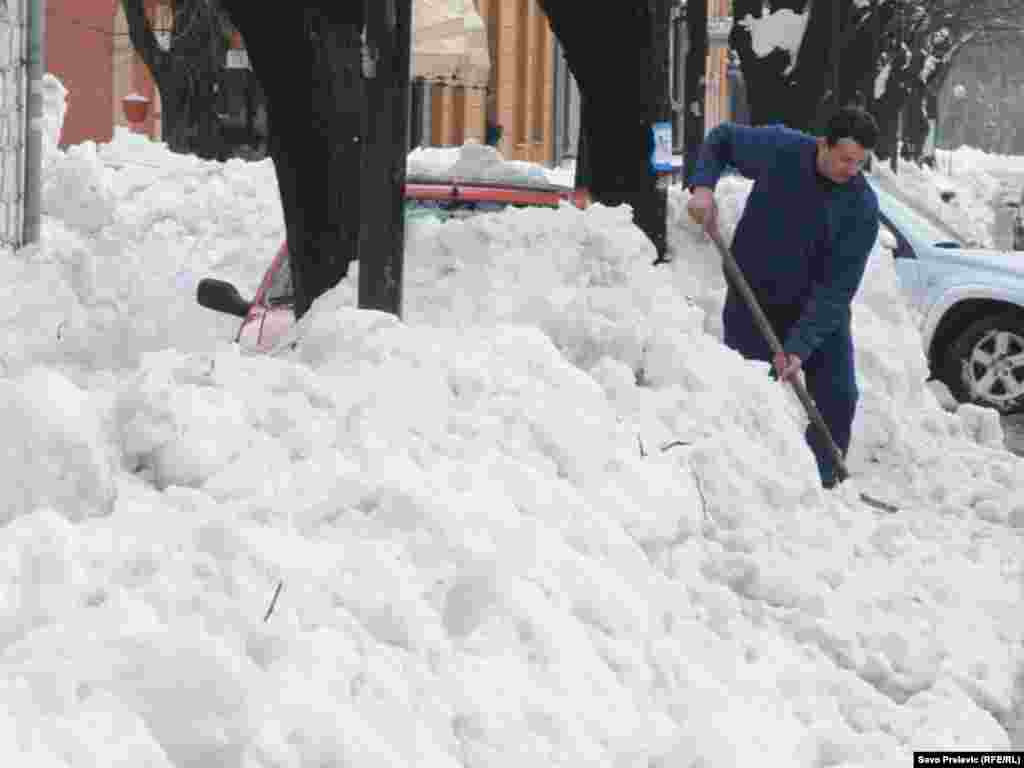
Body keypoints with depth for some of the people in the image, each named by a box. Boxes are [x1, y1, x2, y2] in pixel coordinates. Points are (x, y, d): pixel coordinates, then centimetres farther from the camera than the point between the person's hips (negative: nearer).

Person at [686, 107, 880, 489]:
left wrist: (799, 348, -28)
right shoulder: (778, 149, -18)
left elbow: (837, 289, -21)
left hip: (820, 310, 0)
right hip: (754, 299, 0)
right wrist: (703, 187, -14)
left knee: (838, 399, -7)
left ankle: (824, 486, 5)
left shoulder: (862, 207, -20)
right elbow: (721, 138, 3)